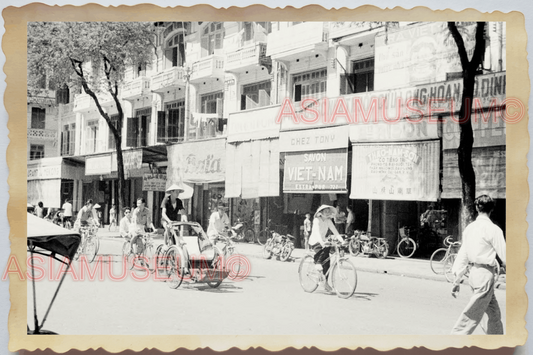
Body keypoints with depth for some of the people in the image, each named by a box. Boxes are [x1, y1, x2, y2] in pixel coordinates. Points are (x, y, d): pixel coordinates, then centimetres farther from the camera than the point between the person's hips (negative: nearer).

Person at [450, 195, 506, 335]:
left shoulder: (469, 228, 7)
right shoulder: (493, 229, -12)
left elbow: (462, 255, 9)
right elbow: (504, 255, -11)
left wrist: (457, 280, 12)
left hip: (474, 272, 7)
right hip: (485, 274, -7)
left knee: (494, 313, 20)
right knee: (472, 316, -4)